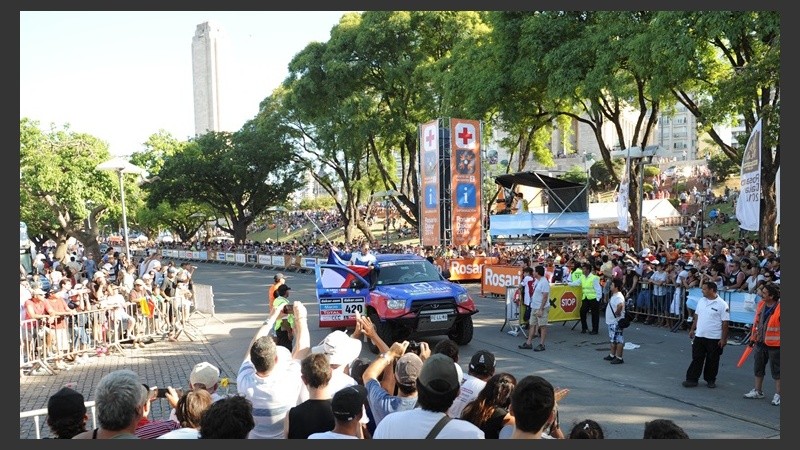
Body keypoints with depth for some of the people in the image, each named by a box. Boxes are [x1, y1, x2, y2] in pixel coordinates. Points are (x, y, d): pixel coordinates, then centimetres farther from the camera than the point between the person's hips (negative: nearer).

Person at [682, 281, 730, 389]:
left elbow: (725, 323, -12)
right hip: (699, 336, 5)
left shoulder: (722, 304, -13)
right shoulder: (701, 301, 6)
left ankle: (711, 380, 22)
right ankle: (692, 379, 10)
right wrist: (692, 329, 13)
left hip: (714, 338, -5)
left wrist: (724, 339, -13)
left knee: (712, 360, 8)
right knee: (696, 359, 6)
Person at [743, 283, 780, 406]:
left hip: (774, 344, -7)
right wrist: (753, 337, 16)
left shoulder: (779, 308, -19)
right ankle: (758, 391, 32)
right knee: (758, 368, 17)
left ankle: (778, 395, 16)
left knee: (776, 370, 5)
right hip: (760, 342, 7)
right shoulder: (761, 304, 3)